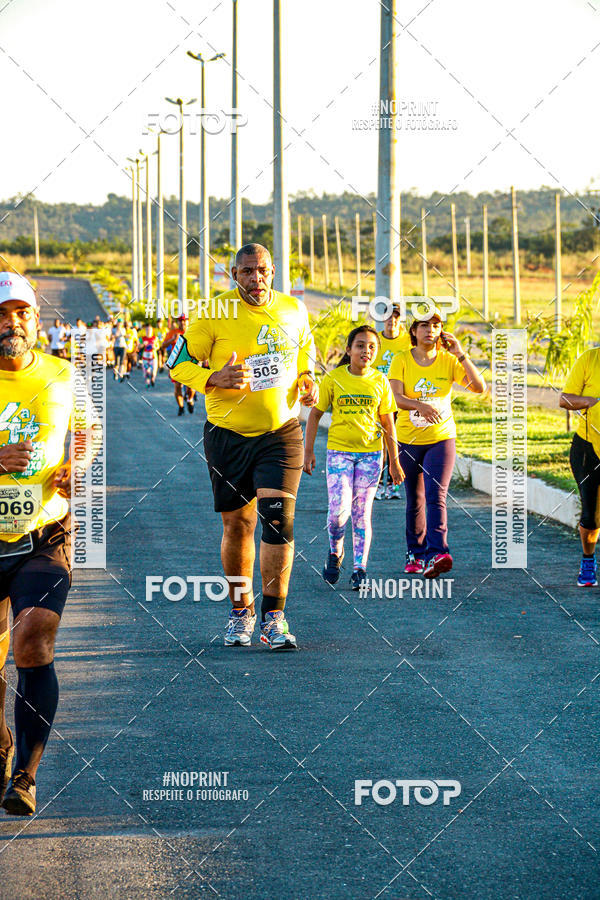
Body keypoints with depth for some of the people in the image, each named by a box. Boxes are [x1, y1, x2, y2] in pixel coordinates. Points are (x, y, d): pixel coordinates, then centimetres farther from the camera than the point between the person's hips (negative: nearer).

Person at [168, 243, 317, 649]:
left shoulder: (294, 310, 3)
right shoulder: (215, 314, -8)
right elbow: (178, 363, -3)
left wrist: (307, 380, 3)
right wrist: (214, 379, -21)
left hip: (281, 432, 1)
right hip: (229, 434, -1)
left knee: (278, 518, -14)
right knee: (238, 525, 7)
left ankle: (274, 616, -7)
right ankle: (241, 610, 26)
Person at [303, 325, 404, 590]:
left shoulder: (380, 381, 2)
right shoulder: (333, 378, -2)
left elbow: (387, 423, 7)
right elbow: (315, 414, 5)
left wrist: (394, 462, 7)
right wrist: (308, 451, 0)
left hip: (370, 453, 1)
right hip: (338, 451, -1)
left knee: (361, 512, 0)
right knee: (339, 509, -13)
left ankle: (360, 568, 7)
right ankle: (335, 550, 15)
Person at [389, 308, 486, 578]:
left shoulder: (449, 361, -1)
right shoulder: (401, 360, -3)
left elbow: (479, 387, -11)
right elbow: (398, 398, -16)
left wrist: (460, 354, -17)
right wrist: (421, 405, -36)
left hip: (441, 438, -1)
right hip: (408, 440, 1)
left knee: (436, 495, -18)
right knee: (415, 500, 11)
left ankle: (436, 554, -28)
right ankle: (415, 554, 27)